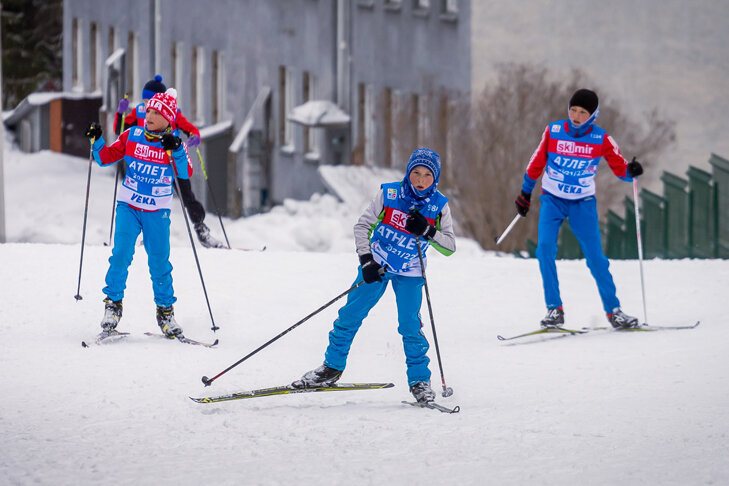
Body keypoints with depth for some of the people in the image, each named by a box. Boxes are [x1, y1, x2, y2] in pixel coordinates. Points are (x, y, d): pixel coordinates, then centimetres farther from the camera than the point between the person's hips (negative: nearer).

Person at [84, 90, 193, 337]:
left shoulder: (175, 143, -5)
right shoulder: (131, 136, 0)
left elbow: (186, 173, -19)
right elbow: (107, 157, 5)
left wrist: (176, 151, -34)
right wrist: (97, 142, -12)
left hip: (157, 212, -1)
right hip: (128, 206, 1)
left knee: (159, 262, 2)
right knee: (121, 254, -11)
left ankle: (165, 311, 15)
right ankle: (113, 303, 2)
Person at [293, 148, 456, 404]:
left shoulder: (439, 205, -8)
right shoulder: (388, 194, -10)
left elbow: (450, 247, -9)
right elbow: (363, 225, -4)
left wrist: (427, 231, -25)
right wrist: (366, 260, -15)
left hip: (410, 273, -1)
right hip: (376, 266, 1)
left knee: (410, 325, -10)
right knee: (350, 315, 0)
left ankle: (419, 381, 4)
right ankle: (332, 368, 16)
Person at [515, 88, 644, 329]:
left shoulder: (601, 139, -7)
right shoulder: (553, 132, -5)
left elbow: (620, 167, -4)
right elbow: (537, 163, 8)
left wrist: (631, 171, -27)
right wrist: (525, 192, 16)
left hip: (583, 203, 0)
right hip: (552, 200, 1)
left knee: (595, 256, -4)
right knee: (545, 248, -17)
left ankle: (613, 310, 7)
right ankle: (554, 309, -10)